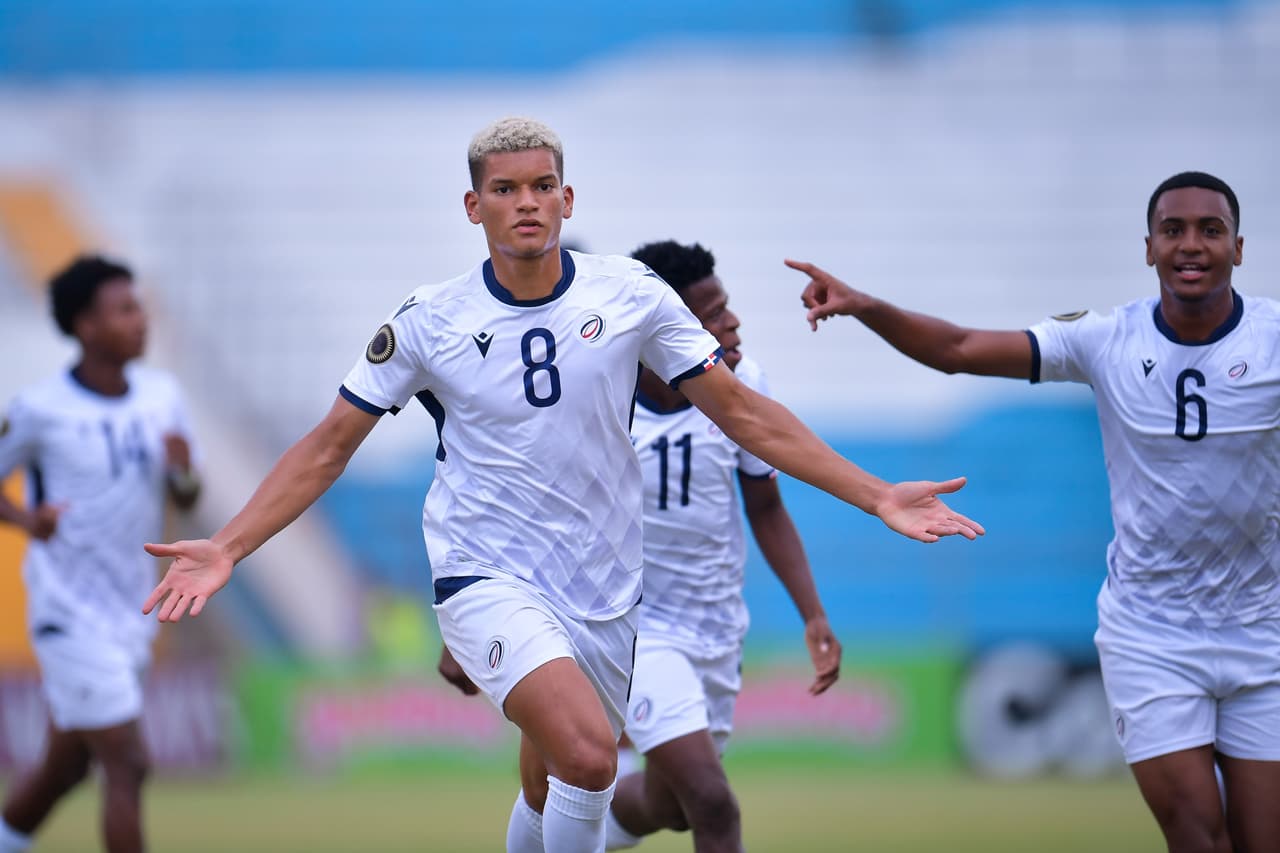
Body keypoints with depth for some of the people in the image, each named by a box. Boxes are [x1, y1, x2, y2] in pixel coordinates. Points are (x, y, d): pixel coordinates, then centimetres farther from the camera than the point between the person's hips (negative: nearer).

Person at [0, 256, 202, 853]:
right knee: (127, 765, -11)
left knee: (65, 765, 16)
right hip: (70, 615, -6)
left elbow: (186, 500, 12)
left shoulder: (162, 395, 5)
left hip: (130, 617, 6)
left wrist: (183, 473, -11)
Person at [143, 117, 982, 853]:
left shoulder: (630, 295, -2)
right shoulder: (431, 322, -6)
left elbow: (741, 410, 4)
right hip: (486, 577, -3)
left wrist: (876, 495, -1)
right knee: (588, 750, -28)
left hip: (602, 588, 3)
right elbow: (329, 447, 2)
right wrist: (226, 548, -8)